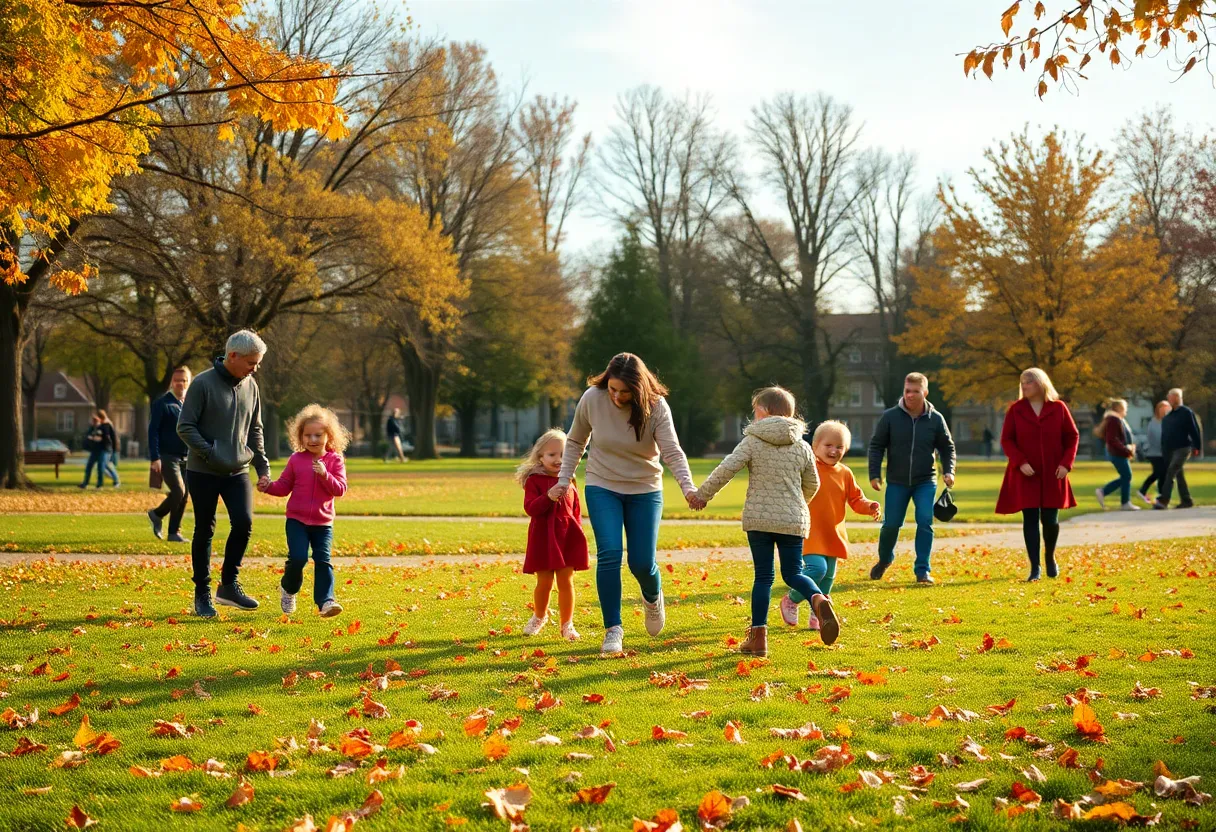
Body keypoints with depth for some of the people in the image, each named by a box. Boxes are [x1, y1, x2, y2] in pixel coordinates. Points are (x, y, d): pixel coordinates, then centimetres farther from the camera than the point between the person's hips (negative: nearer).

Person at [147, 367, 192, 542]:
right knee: (178, 491, -17)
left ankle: (174, 532, 15)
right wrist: (155, 458, -16)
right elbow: (153, 432, -9)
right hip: (168, 457, -6)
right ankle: (157, 514, 9)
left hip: (187, 458, 6)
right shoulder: (162, 404, -5)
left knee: (184, 496, 4)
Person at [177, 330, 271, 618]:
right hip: (204, 473, -4)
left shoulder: (250, 386, 6)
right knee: (204, 532, 4)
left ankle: (229, 585, 8)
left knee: (244, 523, -10)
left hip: (238, 472, 4)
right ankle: (202, 595, 14)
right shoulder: (203, 384, -12)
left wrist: (263, 467, 7)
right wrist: (210, 454, -19)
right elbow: (185, 427, -11)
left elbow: (255, 430, 14)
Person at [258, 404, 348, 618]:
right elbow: (284, 486, 8)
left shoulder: (335, 461, -1)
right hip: (297, 520, 0)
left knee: (323, 560, -6)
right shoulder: (296, 460, 2)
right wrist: (269, 487, -11)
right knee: (298, 558, -11)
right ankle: (288, 589, 16)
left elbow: (340, 489, -9)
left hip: (323, 522, 0)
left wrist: (324, 474, -24)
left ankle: (325, 601, -4)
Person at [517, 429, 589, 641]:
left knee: (566, 581, 4)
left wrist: (578, 533, 7)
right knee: (544, 582, 4)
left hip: (568, 537, 3)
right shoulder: (534, 480, -3)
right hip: (543, 537, -3)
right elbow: (530, 508, -14)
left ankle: (567, 624, 14)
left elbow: (576, 511, 14)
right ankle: (539, 617, 30)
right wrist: (549, 497, -27)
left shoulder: (569, 482, 10)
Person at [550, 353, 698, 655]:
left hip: (645, 491, 0)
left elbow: (673, 451, -24)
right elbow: (575, 442, 3)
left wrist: (688, 487, -40)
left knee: (642, 562, -2)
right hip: (602, 487, 0)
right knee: (609, 554, -16)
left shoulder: (656, 407, -16)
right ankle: (612, 629, -4)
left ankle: (653, 598, 35)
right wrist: (564, 480, -3)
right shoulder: (592, 399, -13)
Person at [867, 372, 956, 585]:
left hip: (925, 481, 0)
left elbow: (947, 447, 8)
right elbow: (876, 445, -1)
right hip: (897, 482, 0)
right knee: (891, 524, 3)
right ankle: (884, 560, 32)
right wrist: (874, 474, -8)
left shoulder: (935, 419, -4)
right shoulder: (890, 416, -7)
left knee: (925, 522, -13)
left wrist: (948, 471, -6)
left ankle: (923, 570, -5)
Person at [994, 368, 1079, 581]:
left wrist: (1066, 463, -7)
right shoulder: (1016, 410, 1)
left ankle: (1050, 557, 29)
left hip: (1053, 475, 0)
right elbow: (1006, 440, 0)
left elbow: (1073, 437, 6)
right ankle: (1034, 568, 2)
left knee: (1050, 520, 2)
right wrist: (1020, 462, -14)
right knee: (1030, 520, -3)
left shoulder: (1058, 408, 1)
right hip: (1025, 476, 0)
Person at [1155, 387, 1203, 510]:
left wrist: (1197, 447, -13)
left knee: (1171, 471, -19)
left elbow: (1195, 430, -9)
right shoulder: (1168, 416, 15)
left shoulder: (1187, 412, -5)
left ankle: (1163, 500, -26)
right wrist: (1163, 451, 15)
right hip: (1170, 449, 7)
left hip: (1183, 448, -7)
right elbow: (1164, 434, 18)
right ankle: (1186, 500, 16)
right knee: (1178, 475, 9)